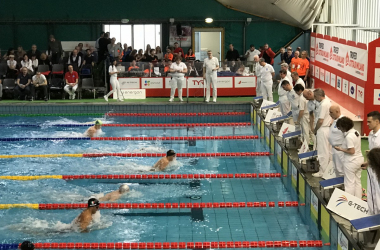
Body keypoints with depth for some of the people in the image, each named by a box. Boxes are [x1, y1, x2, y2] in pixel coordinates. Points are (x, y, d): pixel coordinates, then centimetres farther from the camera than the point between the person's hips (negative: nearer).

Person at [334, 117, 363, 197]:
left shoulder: (349, 136, -22)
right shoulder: (356, 133, 5)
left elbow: (352, 151, -23)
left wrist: (341, 149, -14)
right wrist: (343, 147, 10)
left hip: (351, 162, -9)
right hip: (359, 159, 9)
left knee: (349, 183, 2)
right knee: (358, 182, 15)